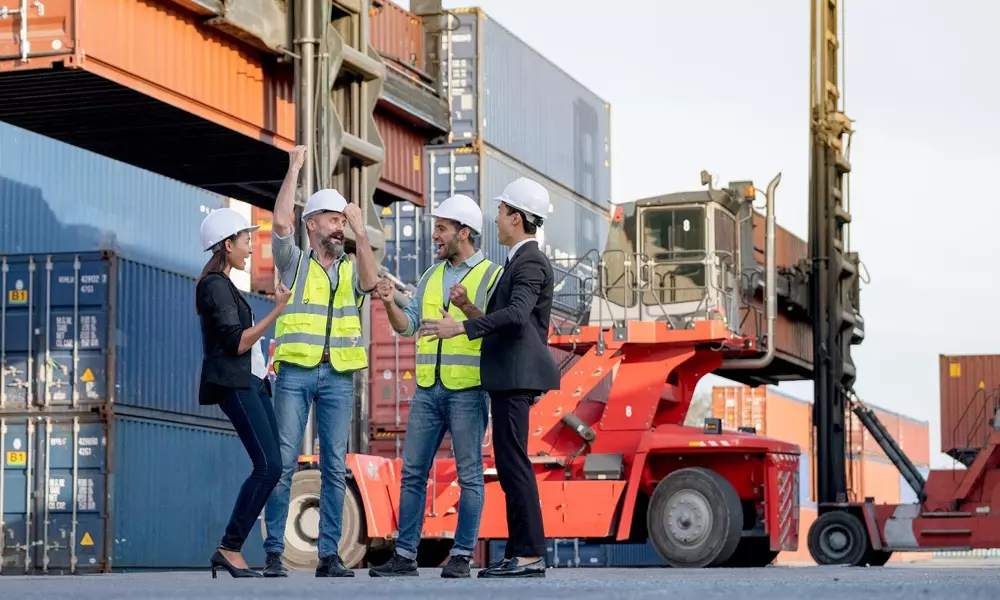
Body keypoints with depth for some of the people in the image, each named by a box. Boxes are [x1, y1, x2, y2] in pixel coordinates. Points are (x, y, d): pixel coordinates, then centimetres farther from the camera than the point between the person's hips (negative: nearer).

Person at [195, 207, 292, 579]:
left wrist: (262, 367, 28)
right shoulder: (215, 285, -10)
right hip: (233, 384, -10)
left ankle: (231, 551, 2)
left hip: (249, 381, 10)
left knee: (270, 467, 2)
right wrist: (277, 311, -18)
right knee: (269, 467, -17)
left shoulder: (222, 284, 21)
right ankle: (230, 549, -13)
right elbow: (237, 342, -17)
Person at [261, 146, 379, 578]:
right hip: (295, 372, -2)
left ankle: (329, 556, 4)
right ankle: (274, 553, -3)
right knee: (283, 462, -6)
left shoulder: (351, 268, 13)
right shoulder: (294, 262, 7)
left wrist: (360, 233, -12)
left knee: (335, 466, 1)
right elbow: (280, 223, -9)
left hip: (338, 376, 3)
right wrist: (294, 168, -7)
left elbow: (370, 282, -8)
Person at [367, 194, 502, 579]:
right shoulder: (431, 277, 16)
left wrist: (468, 308, -25)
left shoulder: (492, 275, -2)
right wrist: (389, 304, -5)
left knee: (468, 474, -2)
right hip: (428, 388, 6)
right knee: (413, 472, 5)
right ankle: (405, 555, 9)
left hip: (469, 389, -6)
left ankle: (461, 556, 2)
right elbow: (407, 325, 13)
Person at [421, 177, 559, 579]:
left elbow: (517, 313, -27)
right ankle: (519, 552, 13)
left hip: (515, 377, -11)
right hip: (509, 376, 11)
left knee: (513, 462, -11)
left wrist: (462, 327, -28)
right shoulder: (524, 260, 19)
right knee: (510, 464, 11)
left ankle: (530, 554, -10)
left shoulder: (530, 262, -13)